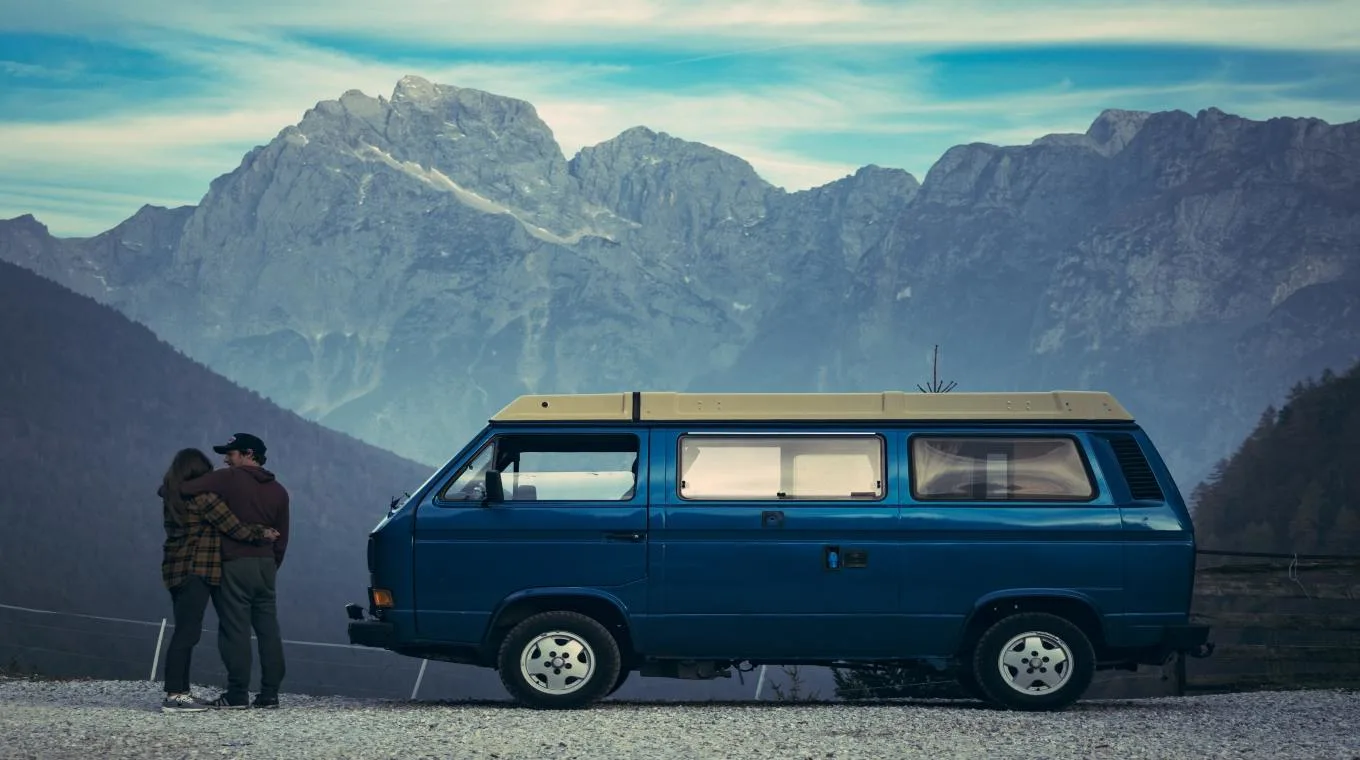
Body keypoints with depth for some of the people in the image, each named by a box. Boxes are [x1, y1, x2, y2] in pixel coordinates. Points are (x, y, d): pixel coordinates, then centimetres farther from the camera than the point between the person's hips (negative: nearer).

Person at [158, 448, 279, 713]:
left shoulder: (171, 498, 14)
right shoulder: (204, 497, -11)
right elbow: (235, 529, -9)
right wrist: (262, 534, 5)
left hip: (176, 569, 9)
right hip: (197, 570, -9)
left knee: (185, 632, 12)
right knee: (187, 632, -11)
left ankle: (180, 691, 12)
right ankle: (174, 696, -17)